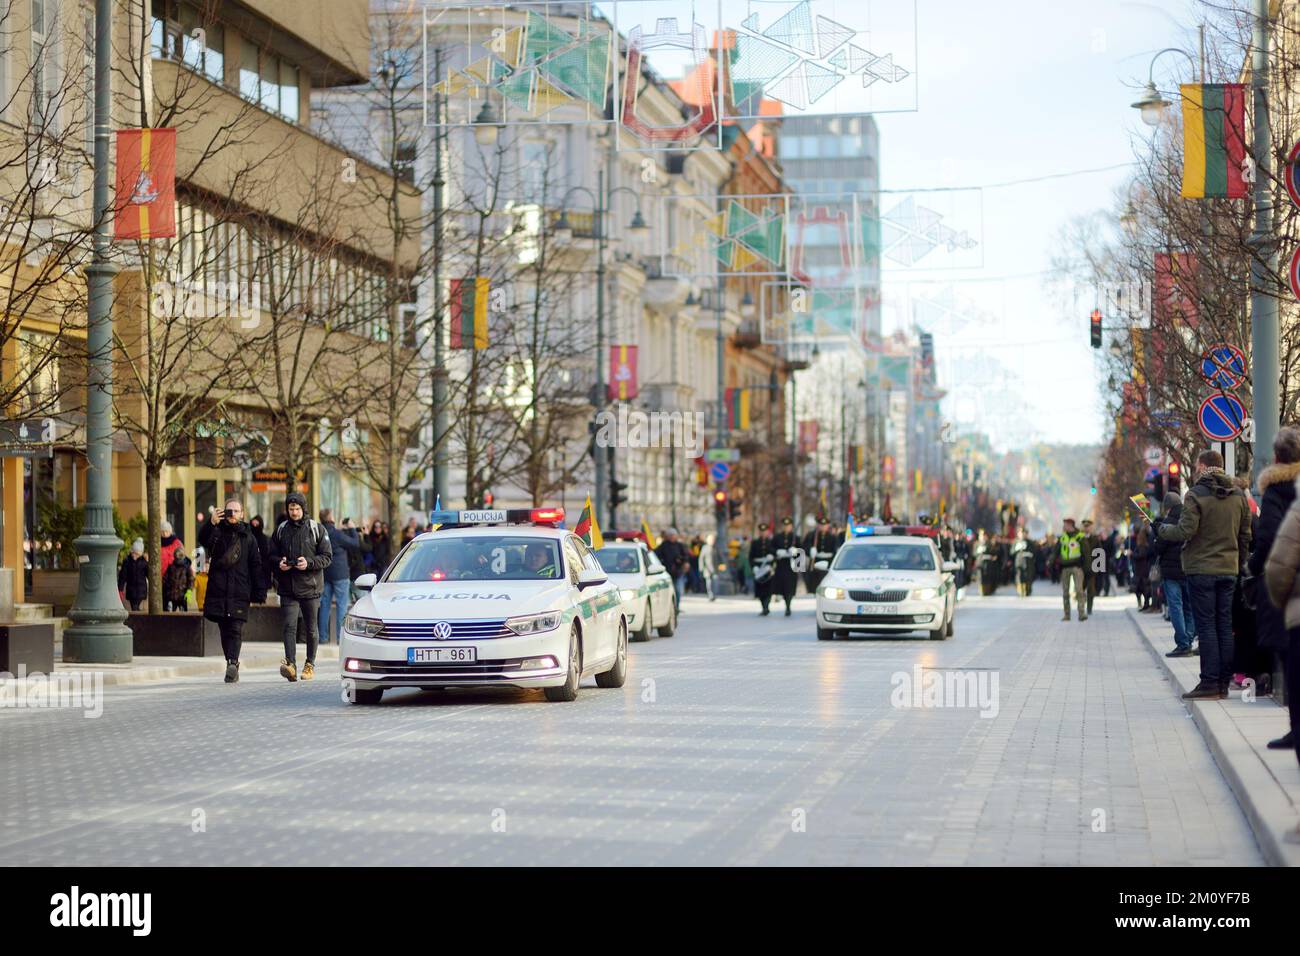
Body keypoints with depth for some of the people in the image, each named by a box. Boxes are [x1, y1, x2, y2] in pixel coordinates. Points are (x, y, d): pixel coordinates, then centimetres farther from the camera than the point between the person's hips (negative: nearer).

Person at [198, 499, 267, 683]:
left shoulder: (248, 536, 9)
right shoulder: (217, 531, 8)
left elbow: (256, 566, 8)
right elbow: (203, 539, -15)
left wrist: (259, 593, 2)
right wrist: (211, 524, -33)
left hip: (239, 592, -1)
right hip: (218, 590, 1)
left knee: (235, 629, -11)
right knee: (224, 630, 6)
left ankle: (232, 662, -22)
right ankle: (232, 666, 12)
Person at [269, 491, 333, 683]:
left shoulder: (317, 530, 1)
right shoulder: (280, 530, 8)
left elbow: (327, 557, 0)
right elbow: (272, 555, 15)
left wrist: (309, 563, -17)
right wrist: (279, 563, -8)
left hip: (310, 587, -1)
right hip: (288, 589, 1)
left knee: (311, 629, 9)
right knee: (289, 627, -13)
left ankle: (310, 664, 23)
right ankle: (290, 664, -22)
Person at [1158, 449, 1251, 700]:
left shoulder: (1196, 495, -11)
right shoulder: (1238, 495, 8)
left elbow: (1186, 531, -16)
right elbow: (1245, 535, 11)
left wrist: (1163, 530, 2)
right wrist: (1240, 563, 20)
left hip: (1201, 569, -5)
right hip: (1229, 569, 5)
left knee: (1206, 626, -3)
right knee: (1225, 626, 8)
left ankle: (1210, 684, -6)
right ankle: (1224, 683, 10)